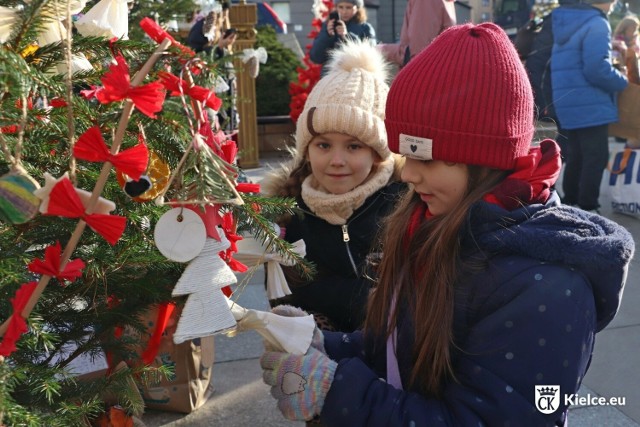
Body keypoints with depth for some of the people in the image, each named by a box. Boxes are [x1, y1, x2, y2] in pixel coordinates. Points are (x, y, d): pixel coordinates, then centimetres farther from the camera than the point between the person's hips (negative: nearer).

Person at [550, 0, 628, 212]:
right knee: (596, 158, -3)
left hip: (569, 105, 9)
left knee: (576, 156, 16)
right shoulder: (597, 24, -13)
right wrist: (622, 82, -6)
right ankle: (587, 208, -1)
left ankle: (570, 203, 24)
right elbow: (597, 69, -22)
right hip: (591, 106, -9)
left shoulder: (567, 22, 15)